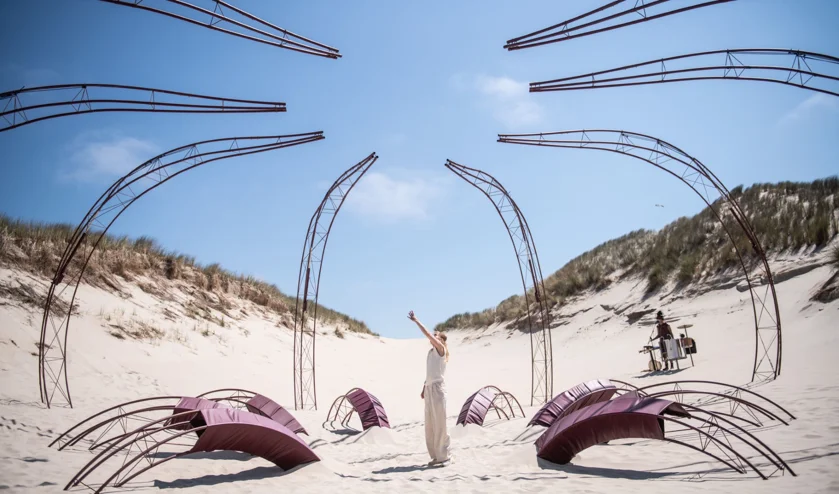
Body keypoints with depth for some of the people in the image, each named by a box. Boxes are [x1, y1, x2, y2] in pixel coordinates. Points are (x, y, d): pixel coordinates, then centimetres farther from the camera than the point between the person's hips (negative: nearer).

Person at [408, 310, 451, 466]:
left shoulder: (441, 349, -5)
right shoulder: (431, 352, 19)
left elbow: (427, 334, -15)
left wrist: (416, 320, -12)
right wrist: (424, 388, 18)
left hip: (438, 387, -8)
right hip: (429, 388, 8)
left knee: (440, 422, -6)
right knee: (429, 424, 8)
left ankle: (444, 456, 0)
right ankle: (436, 456, 14)